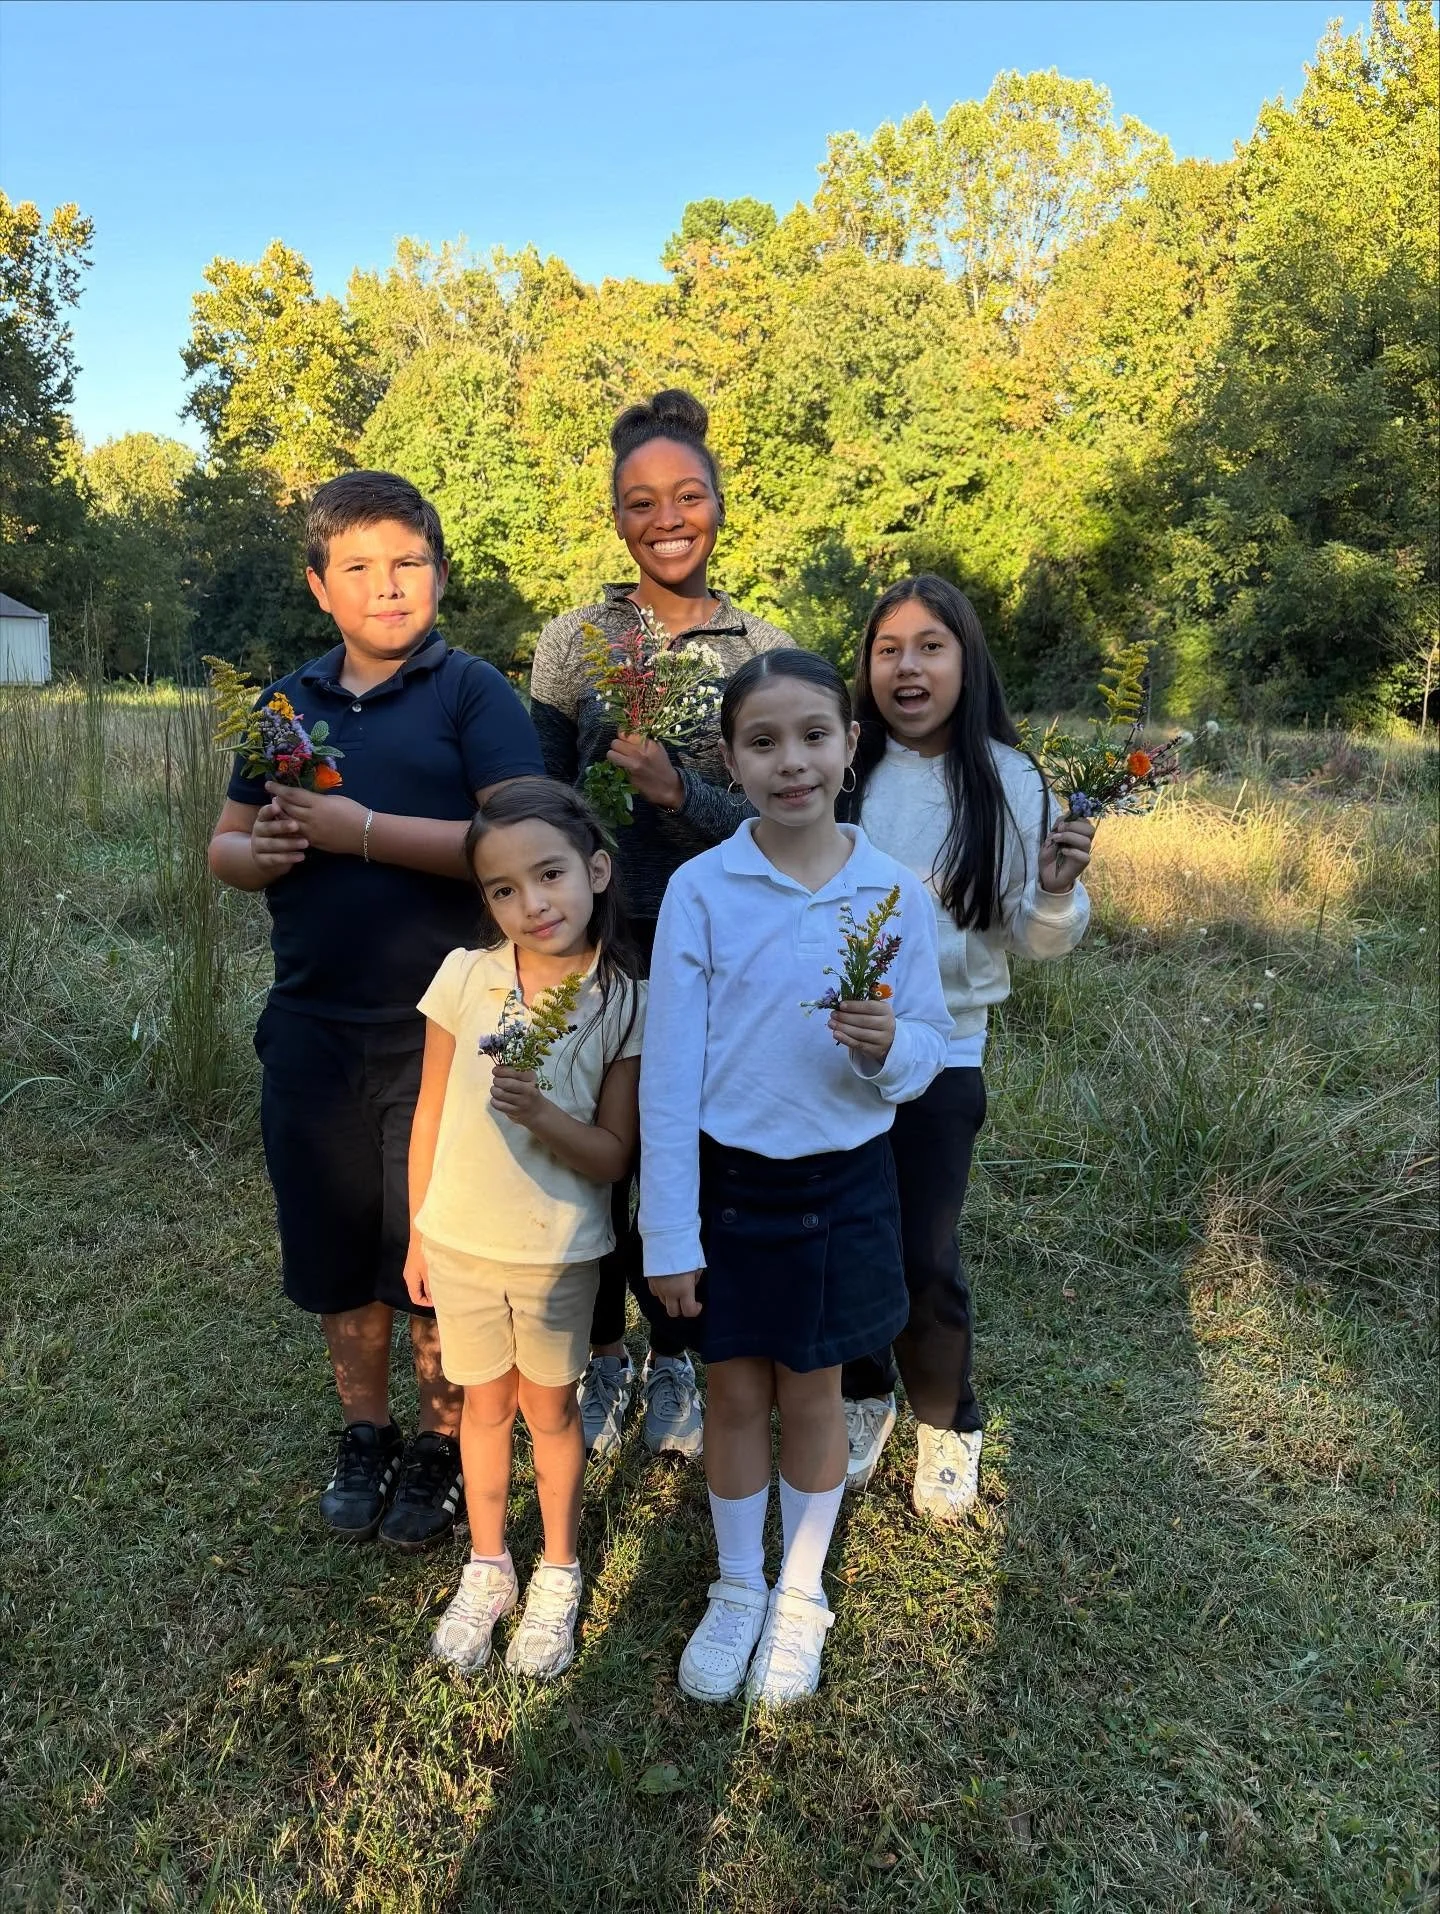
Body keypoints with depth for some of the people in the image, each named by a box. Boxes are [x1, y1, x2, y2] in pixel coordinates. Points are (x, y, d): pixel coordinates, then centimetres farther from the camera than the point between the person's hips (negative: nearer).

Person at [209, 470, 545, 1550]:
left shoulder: (472, 693, -5)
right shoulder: (290, 703, 10)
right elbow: (224, 846, 15)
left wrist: (361, 829, -20)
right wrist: (262, 852, -9)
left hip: (437, 1028, -4)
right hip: (311, 1028, 5)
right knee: (335, 1251, 16)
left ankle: (443, 1447, 30)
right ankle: (366, 1435, 37)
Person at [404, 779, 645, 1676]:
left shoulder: (626, 1002, -16)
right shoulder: (465, 976, -12)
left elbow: (612, 1157, -13)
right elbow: (431, 1114, -1)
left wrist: (543, 1115, -32)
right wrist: (417, 1232, 5)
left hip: (560, 1252, -1)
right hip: (459, 1243, 1)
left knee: (551, 1409, 16)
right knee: (486, 1404, 18)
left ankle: (559, 1578, 38)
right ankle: (487, 1570, 40)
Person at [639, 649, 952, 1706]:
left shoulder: (894, 892, -6)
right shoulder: (700, 889, -10)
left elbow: (930, 1044, 1)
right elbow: (670, 1065, -9)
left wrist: (888, 1046, -24)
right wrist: (670, 1232, -8)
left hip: (841, 1184, 1)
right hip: (726, 1179, 0)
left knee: (812, 1390, 15)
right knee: (735, 1391, 14)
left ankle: (801, 1596, 39)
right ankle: (738, 1589, 39)